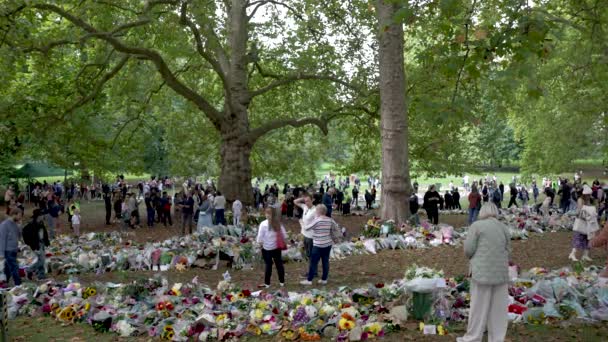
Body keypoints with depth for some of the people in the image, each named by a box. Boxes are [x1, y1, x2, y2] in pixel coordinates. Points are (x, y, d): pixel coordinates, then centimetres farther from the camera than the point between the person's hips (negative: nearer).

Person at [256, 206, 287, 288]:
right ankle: (282, 282, 25)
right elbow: (285, 236, -1)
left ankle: (267, 283, 17)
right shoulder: (278, 223, -5)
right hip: (277, 247, 3)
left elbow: (260, 239, -17)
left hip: (267, 248, -3)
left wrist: (260, 243, 2)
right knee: (279, 264, 14)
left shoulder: (263, 224, -18)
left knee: (268, 265, 7)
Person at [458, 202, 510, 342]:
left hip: (482, 271, -4)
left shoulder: (476, 225, -6)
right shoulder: (504, 228, 8)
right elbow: (508, 253, 9)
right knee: (498, 308, 10)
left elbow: (468, 249, -9)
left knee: (479, 307, 3)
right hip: (501, 272, 4)